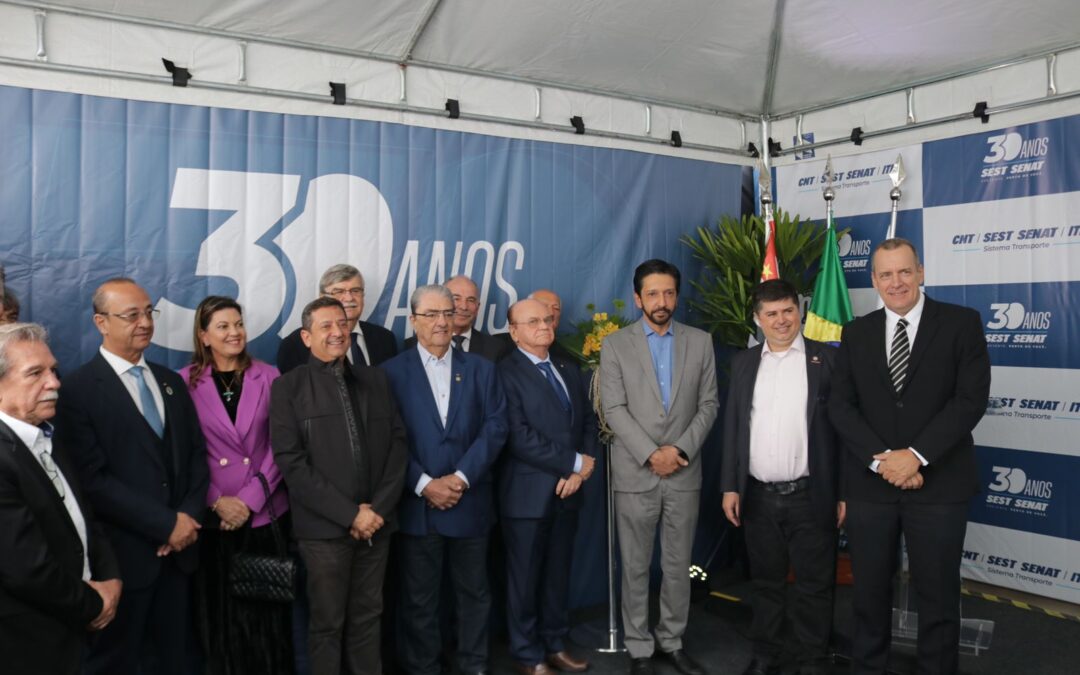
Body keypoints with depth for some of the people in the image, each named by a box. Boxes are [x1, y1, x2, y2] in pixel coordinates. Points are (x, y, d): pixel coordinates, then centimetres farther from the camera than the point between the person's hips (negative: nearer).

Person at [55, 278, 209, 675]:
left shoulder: (171, 382, 11)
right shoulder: (79, 388, -10)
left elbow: (196, 455, 10)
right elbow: (93, 479, -16)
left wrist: (189, 516, -6)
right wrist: (166, 523, -16)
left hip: (178, 548, 5)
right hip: (124, 553, -5)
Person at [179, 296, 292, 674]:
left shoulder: (268, 377, 3)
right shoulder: (185, 383, -1)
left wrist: (251, 499, -9)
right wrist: (217, 501, -10)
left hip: (265, 512, 1)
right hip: (213, 519, -1)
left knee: (267, 612, 8)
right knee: (221, 614, 9)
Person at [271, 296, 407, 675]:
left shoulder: (374, 380, 11)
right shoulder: (288, 387, -1)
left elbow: (397, 444, 7)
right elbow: (291, 462, -10)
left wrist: (379, 507, -6)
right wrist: (349, 513, -14)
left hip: (376, 522, 3)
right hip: (324, 527, -3)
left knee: (367, 618, 13)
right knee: (328, 623, 8)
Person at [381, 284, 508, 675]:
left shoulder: (481, 369, 6)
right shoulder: (392, 373, 0)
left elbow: (495, 428, -2)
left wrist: (462, 477, -13)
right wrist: (424, 484, -14)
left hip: (470, 502, 2)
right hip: (417, 504, -2)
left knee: (474, 593, 14)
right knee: (419, 599, 9)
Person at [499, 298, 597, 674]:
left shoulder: (570, 370, 13)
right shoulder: (505, 372, -12)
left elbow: (588, 422, 10)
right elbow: (520, 438, -20)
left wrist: (581, 470, -7)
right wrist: (576, 462, -15)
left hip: (567, 490, 6)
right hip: (528, 493, -6)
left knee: (558, 574, 17)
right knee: (525, 578, 8)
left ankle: (555, 645, 32)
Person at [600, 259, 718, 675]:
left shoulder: (700, 342, 6)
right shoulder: (615, 345, -1)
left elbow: (708, 405, 3)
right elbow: (614, 410, -7)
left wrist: (680, 448, -10)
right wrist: (651, 454, -15)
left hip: (685, 474, 2)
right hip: (635, 474, -2)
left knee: (679, 566, 11)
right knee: (635, 568, 7)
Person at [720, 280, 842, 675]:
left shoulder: (827, 359, -2)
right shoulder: (744, 363, 9)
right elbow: (733, 427, 9)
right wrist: (730, 486, 4)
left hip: (811, 495, -3)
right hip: (758, 496, 3)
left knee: (814, 586, 7)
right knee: (766, 582, 15)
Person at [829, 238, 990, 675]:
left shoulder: (961, 323, -1)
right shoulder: (856, 333, 7)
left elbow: (971, 400, -10)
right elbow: (840, 406, 0)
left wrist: (916, 455, -17)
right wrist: (880, 459, -13)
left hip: (938, 484, -2)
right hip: (870, 484, 2)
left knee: (938, 597, 10)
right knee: (870, 593, 12)